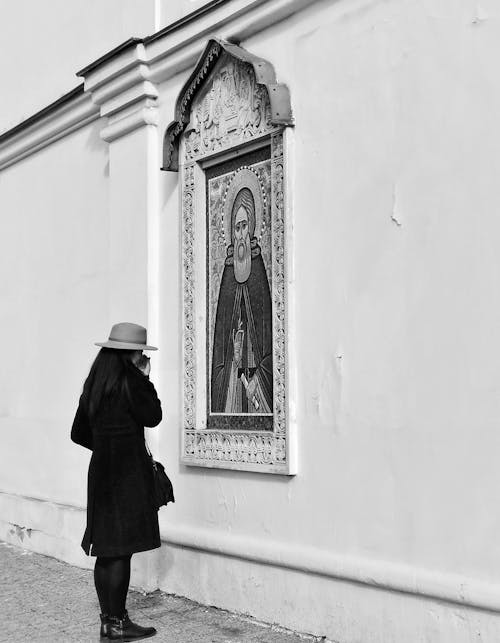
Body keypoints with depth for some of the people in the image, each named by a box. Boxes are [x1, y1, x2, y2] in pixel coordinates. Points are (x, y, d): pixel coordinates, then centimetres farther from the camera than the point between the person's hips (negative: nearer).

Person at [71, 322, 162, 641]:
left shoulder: (94, 384, 11)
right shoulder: (129, 382, -13)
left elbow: (79, 433, 15)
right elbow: (153, 417, -5)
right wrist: (146, 379, 0)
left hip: (101, 472, 8)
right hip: (128, 474, -8)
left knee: (106, 551, 12)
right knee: (121, 551, -2)